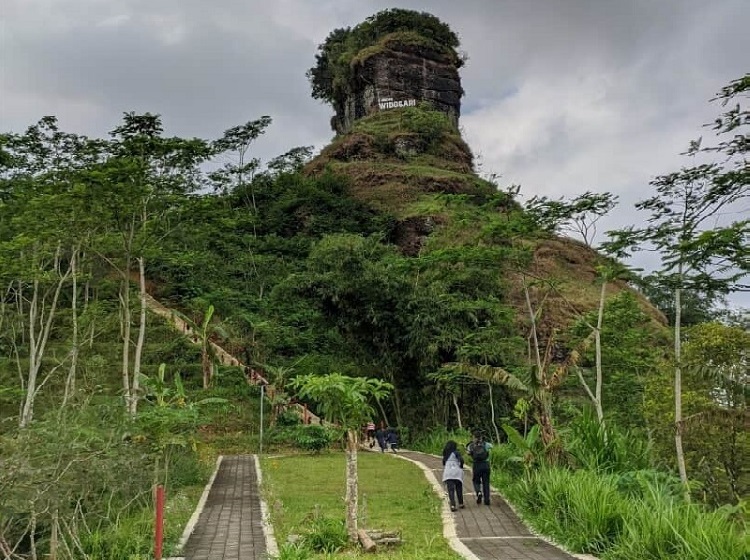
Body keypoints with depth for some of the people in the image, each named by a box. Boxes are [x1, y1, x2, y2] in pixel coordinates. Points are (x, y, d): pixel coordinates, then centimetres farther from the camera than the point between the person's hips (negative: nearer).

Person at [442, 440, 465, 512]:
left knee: (451, 489, -3)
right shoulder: (456, 453, -4)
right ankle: (461, 504, 23)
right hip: (457, 472, -2)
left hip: (448, 473, 2)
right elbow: (461, 460, -16)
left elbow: (444, 463, 14)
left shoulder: (445, 454, 11)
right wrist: (461, 467, 0)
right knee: (459, 489, 14)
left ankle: (452, 505, -16)